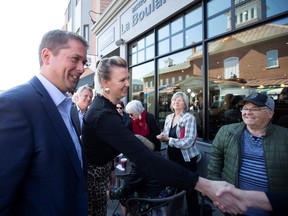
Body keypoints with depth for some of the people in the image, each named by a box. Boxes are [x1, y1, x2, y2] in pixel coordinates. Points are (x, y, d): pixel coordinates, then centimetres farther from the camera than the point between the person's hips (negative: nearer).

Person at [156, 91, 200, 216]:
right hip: (173, 157, 6)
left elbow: (188, 142, -22)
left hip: (187, 158, -6)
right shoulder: (168, 118, 6)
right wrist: (162, 137, -8)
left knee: (189, 189, 7)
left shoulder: (189, 118, -14)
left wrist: (168, 139, -22)